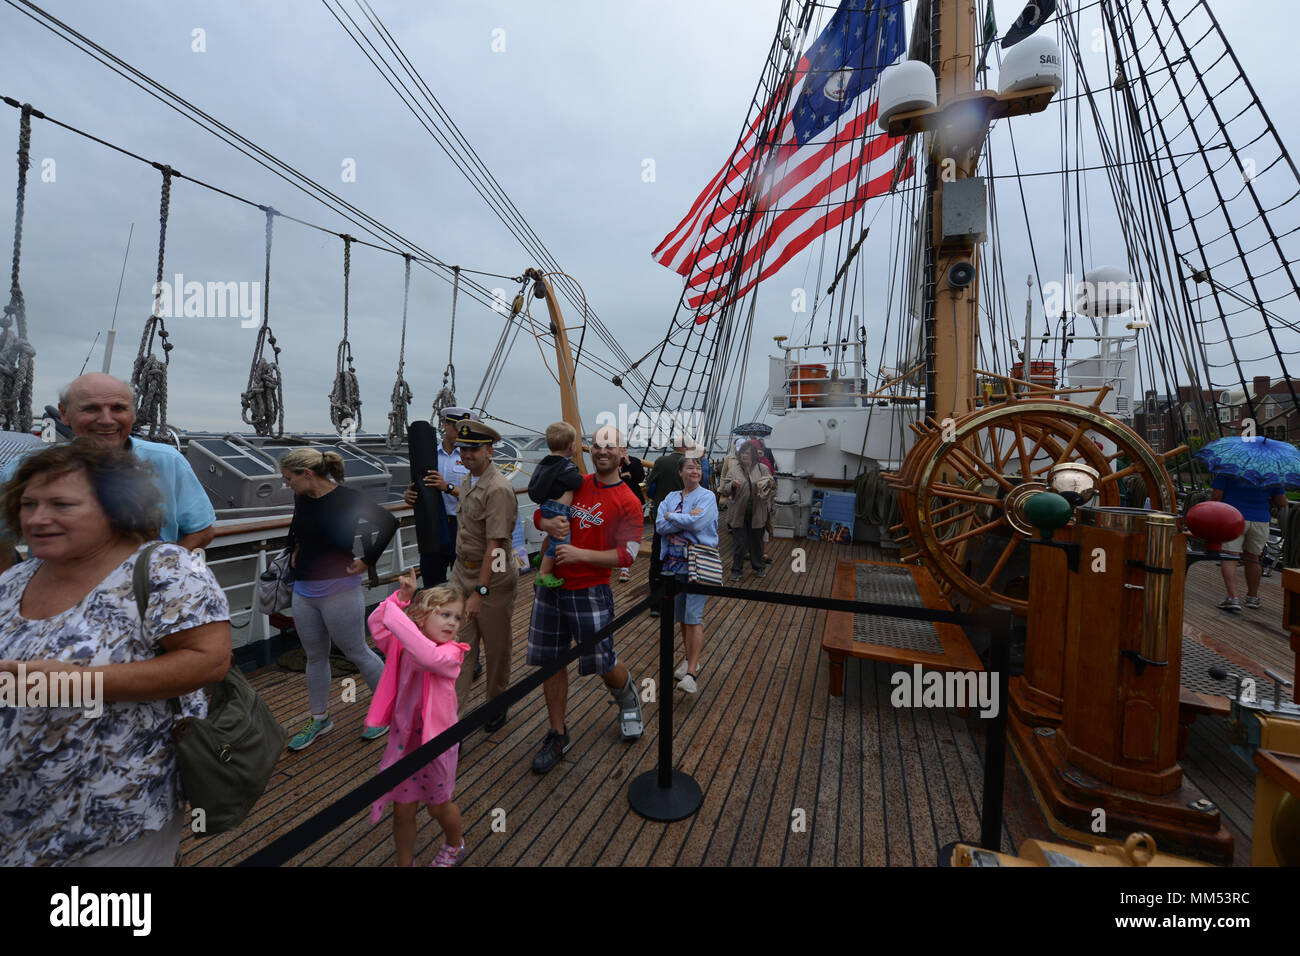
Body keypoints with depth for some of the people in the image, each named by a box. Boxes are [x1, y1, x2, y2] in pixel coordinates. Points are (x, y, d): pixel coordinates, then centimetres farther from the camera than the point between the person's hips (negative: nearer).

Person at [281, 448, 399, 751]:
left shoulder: (346, 499, -18)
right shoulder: (301, 498, 3)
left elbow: (388, 523, -19)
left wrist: (367, 560, -16)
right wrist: (297, 551, 14)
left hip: (338, 591, -7)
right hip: (303, 591, 7)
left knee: (356, 652, 6)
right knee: (315, 656, 18)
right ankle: (320, 719, 36)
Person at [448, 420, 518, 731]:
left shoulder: (498, 489, -22)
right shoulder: (467, 481, 8)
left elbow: (494, 545, -25)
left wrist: (480, 591, -25)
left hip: (492, 577, -7)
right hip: (462, 571, 7)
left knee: (496, 647, 11)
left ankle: (497, 705, 31)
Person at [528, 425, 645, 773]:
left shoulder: (628, 503, -10)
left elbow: (626, 555, -13)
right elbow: (539, 514, 12)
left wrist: (579, 554, -22)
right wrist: (548, 523, -12)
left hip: (590, 593, -4)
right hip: (550, 586, 5)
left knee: (603, 664, 8)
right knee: (552, 662, 12)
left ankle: (628, 700, 44)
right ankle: (558, 735, 33)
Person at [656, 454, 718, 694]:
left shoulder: (707, 497, -3)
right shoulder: (671, 497, 9)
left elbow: (696, 522, -20)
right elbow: (660, 525, -6)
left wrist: (671, 517, -7)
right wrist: (686, 520, -13)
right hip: (674, 562, 5)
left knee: (693, 616, -8)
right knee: (681, 615, 13)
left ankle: (692, 672, -4)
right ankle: (690, 659, 30)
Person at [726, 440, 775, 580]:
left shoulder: (762, 468, 3)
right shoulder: (735, 470, 3)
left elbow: (772, 485, 6)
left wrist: (769, 484, -16)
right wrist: (732, 485, -19)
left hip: (756, 512, 1)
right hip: (738, 512, -1)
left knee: (756, 540, 14)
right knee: (739, 541, 2)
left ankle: (759, 567, 32)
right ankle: (736, 569, 15)